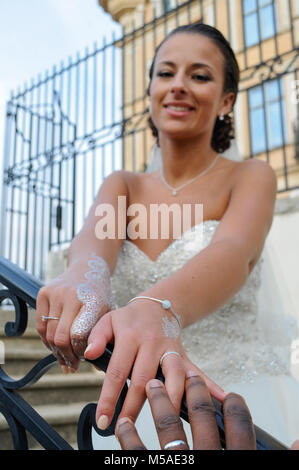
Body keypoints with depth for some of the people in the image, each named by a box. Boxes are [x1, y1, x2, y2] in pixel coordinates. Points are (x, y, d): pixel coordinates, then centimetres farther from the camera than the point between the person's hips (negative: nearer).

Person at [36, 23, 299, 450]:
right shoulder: (122, 185, 7)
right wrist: (85, 276, -40)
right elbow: (97, 232, -15)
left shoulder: (252, 178, -4)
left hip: (238, 400, -3)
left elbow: (234, 253, -26)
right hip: (138, 403, 3)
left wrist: (157, 310, -48)